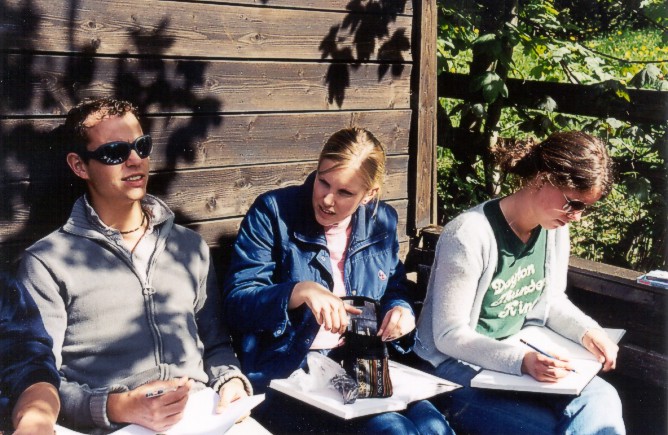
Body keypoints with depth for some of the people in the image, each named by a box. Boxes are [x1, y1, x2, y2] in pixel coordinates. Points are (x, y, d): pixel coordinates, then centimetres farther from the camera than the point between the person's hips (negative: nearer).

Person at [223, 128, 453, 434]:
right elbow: (236, 303, -11)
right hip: (287, 373, -5)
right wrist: (299, 292, -28)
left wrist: (401, 311, -4)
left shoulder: (382, 222, 7)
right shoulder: (273, 211, -7)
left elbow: (394, 292, 20)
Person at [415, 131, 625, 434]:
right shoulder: (468, 236, -22)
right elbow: (448, 336, -20)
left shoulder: (555, 228, 1)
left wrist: (588, 331, -2)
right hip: (458, 365, -7)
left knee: (602, 399, -18)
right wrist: (521, 361, -30)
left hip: (525, 355, 7)